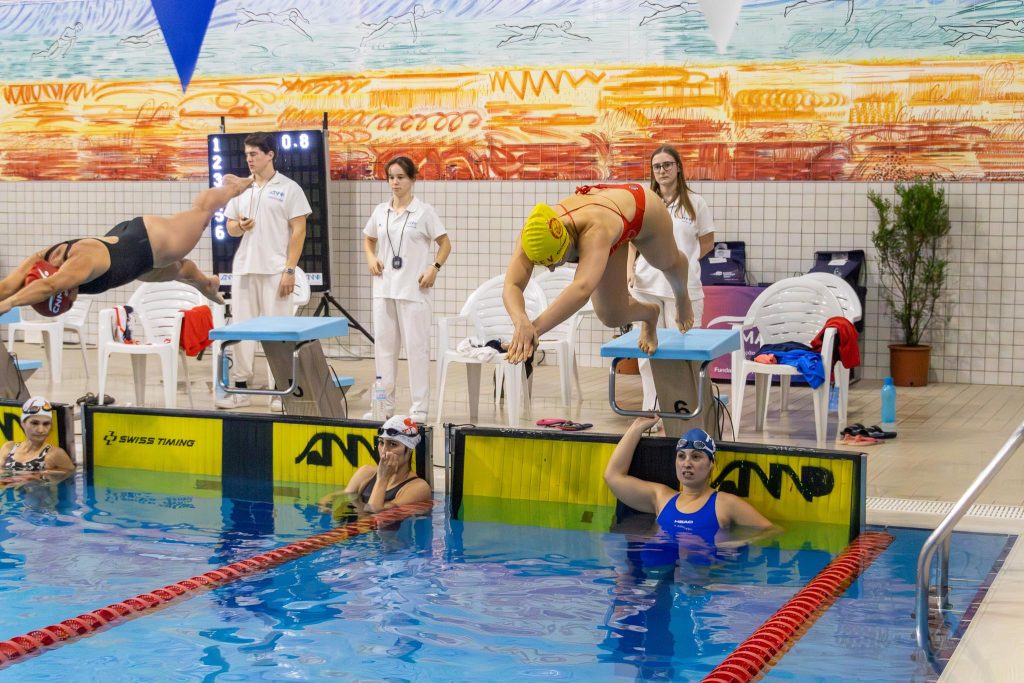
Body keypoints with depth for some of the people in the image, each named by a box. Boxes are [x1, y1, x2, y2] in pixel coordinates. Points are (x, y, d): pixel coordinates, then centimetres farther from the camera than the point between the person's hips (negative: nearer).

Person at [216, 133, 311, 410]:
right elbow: (230, 227, 17)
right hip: (243, 269, 5)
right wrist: (240, 226, -8)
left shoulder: (288, 189, -2)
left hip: (275, 271, -5)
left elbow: (298, 231, -6)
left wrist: (290, 270, -12)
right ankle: (240, 388, 13)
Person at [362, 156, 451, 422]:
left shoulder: (424, 211, -3)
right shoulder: (380, 211, 9)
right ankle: (384, 404, 19)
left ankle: (419, 408, 4)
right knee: (383, 345, 9)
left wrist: (435, 267, -13)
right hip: (384, 288, 5)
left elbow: (445, 244, 1)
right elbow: (368, 240, 23)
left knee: (416, 347, -2)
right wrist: (371, 258, 4)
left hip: (415, 290, -5)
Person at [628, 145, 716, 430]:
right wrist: (630, 270, -3)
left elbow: (707, 241, 10)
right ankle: (651, 414, 10)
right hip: (646, 285, 2)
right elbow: (632, 242, 11)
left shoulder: (695, 203, 4)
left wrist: (684, 262, 2)